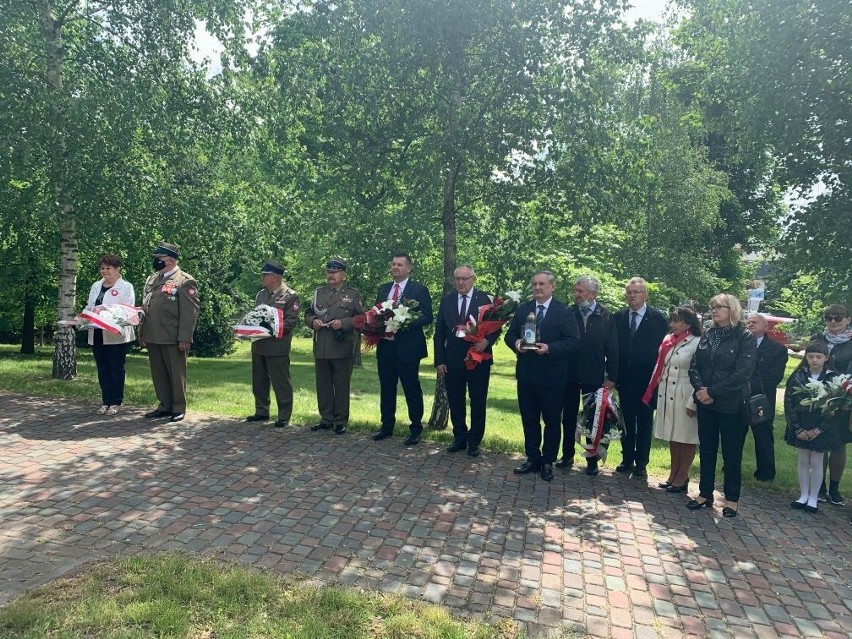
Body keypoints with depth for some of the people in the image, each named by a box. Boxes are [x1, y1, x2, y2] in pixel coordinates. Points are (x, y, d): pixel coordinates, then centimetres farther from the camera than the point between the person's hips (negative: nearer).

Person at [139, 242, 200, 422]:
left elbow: (190, 312, -13)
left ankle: (178, 408, 13)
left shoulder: (185, 281, -7)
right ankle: (164, 406, 23)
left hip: (173, 338, -7)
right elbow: (144, 307, 19)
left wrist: (184, 338, -17)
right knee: (158, 374, 12)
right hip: (152, 337, 7)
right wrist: (141, 334, 15)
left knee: (176, 374, 3)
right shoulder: (151, 279, 16)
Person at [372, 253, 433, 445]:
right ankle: (387, 426, 26)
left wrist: (406, 323, -22)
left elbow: (427, 316, -9)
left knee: (412, 390, 2)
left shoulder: (419, 290, -3)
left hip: (407, 348, -5)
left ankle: (415, 430, 12)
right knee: (386, 389, 13)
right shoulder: (383, 289, 14)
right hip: (385, 346, 6)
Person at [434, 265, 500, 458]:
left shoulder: (485, 299, -3)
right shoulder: (446, 301, 5)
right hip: (452, 361, 3)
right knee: (455, 402, 10)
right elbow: (439, 332, 6)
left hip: (478, 360, -2)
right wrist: (439, 360, 0)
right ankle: (460, 438, 24)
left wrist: (487, 341, -21)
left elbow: (495, 327, 0)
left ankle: (474, 441, 20)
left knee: (478, 402, 6)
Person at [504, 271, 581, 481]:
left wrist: (549, 348, -24)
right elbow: (510, 335, 10)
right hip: (526, 375, 4)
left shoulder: (564, 312, -5)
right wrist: (516, 343, -13)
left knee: (552, 421, 7)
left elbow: (573, 342, -11)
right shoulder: (523, 309, 8)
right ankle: (532, 459, 25)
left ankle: (548, 462, 21)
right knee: (529, 419, 12)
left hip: (552, 377, -4)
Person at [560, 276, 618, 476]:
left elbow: (613, 349, -3)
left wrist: (612, 376, -6)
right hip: (569, 374, 1)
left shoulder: (606, 317, -4)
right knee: (568, 417, 12)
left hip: (594, 376, -1)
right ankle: (567, 456, 25)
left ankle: (592, 461, 20)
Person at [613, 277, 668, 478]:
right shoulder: (619, 317, 5)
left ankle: (641, 463, 15)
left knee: (644, 422, 6)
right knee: (627, 421, 11)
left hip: (646, 380, -3)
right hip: (625, 379, 3)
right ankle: (627, 459, 22)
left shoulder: (657, 318, -5)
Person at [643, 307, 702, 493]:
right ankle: (673, 475, 24)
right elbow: (659, 366, 15)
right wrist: (653, 390, 10)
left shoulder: (697, 344, -12)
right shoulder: (668, 340, 9)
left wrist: (693, 402, -18)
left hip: (684, 397, -7)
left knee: (686, 437, 5)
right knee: (673, 436, 14)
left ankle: (681, 479, 14)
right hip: (666, 395, 7)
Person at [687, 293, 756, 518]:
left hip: (732, 405, -5)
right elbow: (694, 366, 5)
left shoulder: (745, 338, -8)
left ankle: (732, 499, 18)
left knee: (731, 453, 6)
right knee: (706, 450, 12)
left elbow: (742, 373, -17)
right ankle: (705, 494, 23)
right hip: (705, 404, 5)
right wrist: (700, 388, -13)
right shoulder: (707, 336, 8)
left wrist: (712, 392, -17)